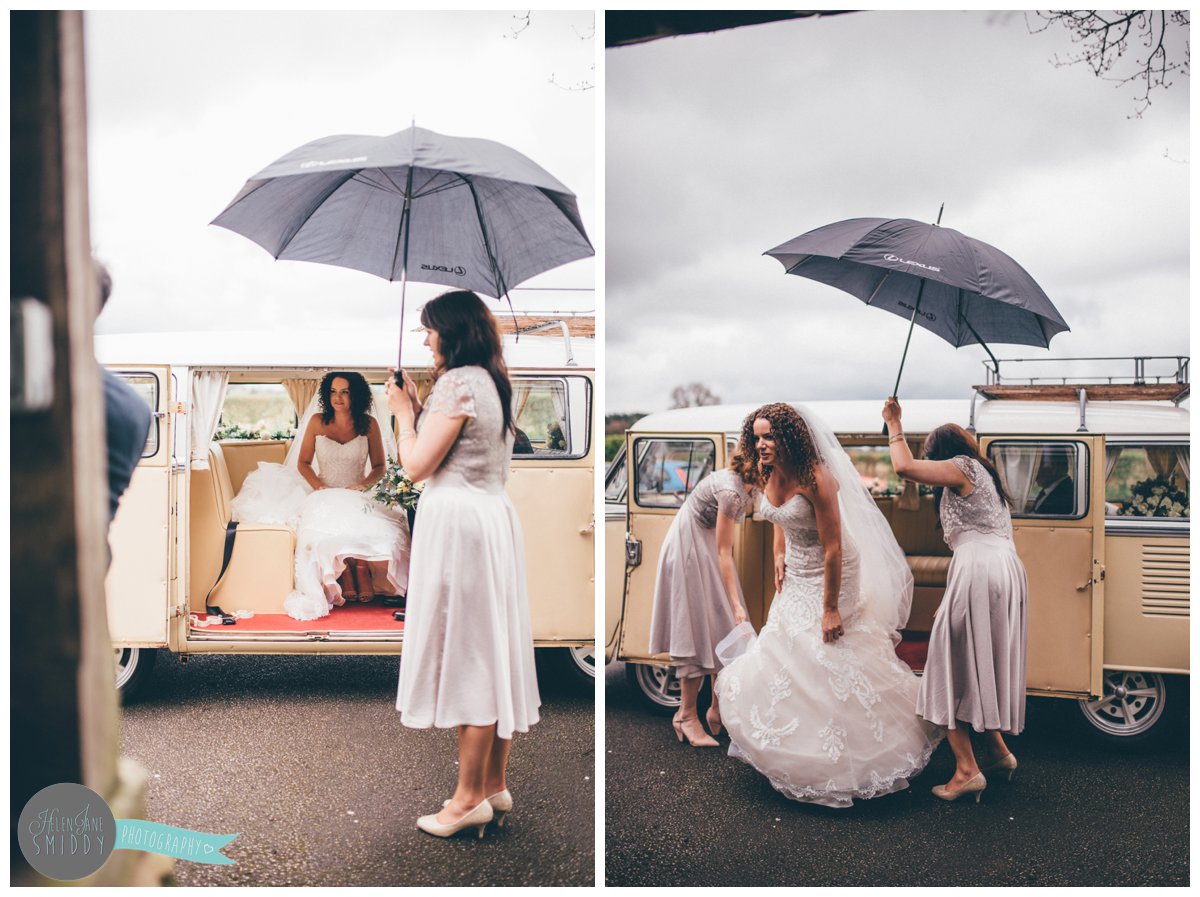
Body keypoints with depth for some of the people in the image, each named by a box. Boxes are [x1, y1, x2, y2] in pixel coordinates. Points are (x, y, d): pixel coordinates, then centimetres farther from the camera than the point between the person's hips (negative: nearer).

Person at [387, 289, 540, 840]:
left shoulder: (457, 382, -13)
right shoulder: (490, 380, 16)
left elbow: (417, 465, -13)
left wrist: (403, 411, 1)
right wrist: (419, 407, 15)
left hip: (458, 521, -10)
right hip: (494, 517, 10)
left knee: (465, 653, -2)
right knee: (494, 650, 12)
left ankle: (469, 798, 8)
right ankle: (496, 785, 23)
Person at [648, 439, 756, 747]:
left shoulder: (746, 485, 1)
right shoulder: (730, 490, -27)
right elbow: (724, 552, -23)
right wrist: (736, 603, -22)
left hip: (708, 551, 9)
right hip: (689, 551, -9)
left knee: (724, 629, 6)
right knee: (697, 629, -7)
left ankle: (719, 711, 14)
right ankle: (686, 717, 3)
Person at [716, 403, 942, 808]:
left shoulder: (815, 479, -29)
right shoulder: (767, 472, -6)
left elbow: (833, 549, -28)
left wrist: (830, 610, -26)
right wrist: (779, 556, 3)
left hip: (831, 575, -8)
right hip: (796, 576, 8)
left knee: (834, 661, -2)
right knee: (786, 655, 15)